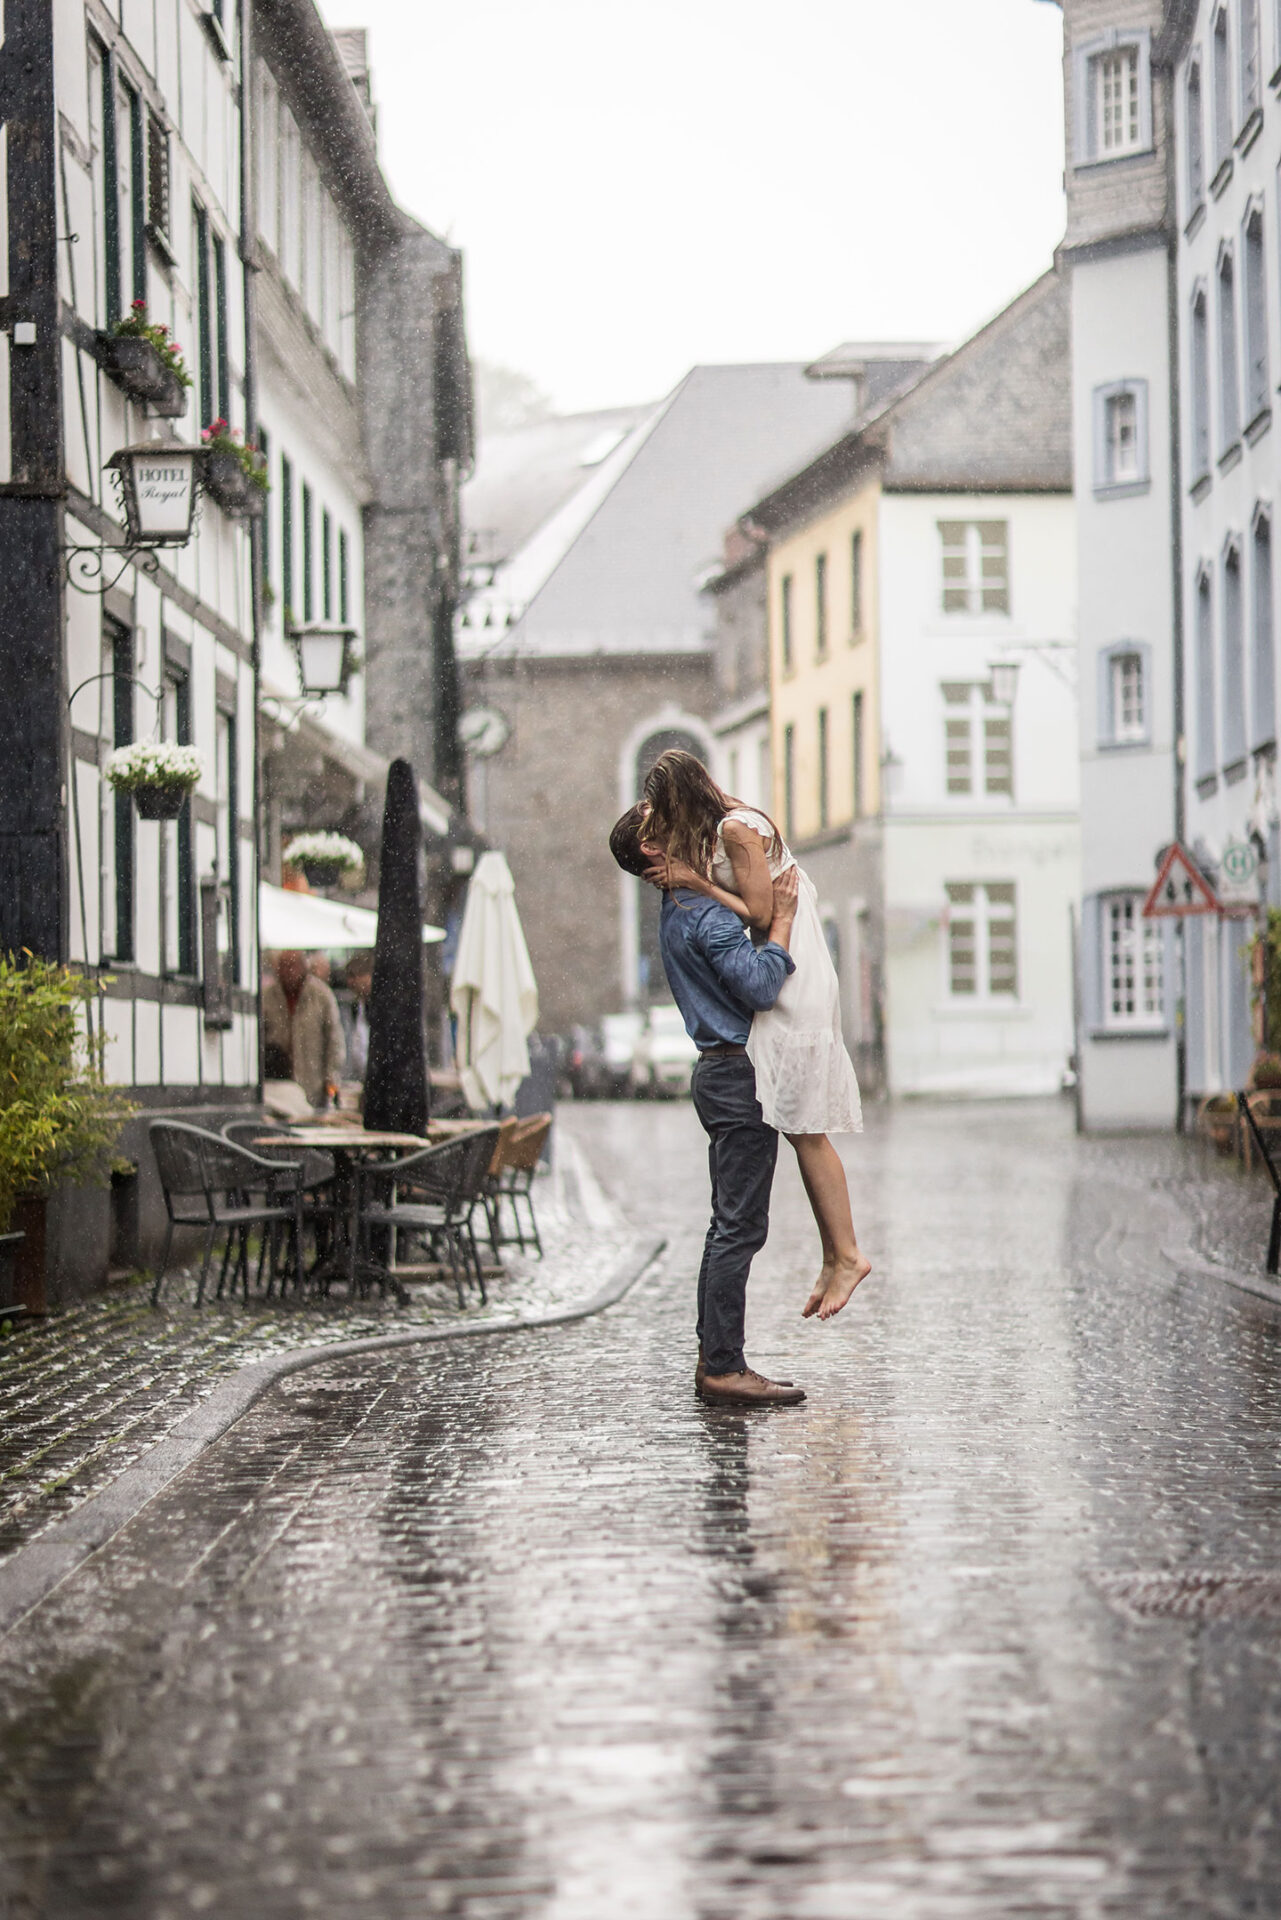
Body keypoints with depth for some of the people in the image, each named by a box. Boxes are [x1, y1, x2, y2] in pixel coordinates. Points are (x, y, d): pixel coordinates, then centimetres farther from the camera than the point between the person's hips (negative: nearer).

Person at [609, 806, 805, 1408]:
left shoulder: (681, 912, 16)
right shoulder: (705, 914, -15)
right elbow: (759, 986, -25)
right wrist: (782, 919, -16)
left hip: (721, 1071, 10)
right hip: (738, 1072, -10)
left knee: (730, 1224, 12)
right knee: (740, 1227, -10)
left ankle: (715, 1361, 14)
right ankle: (723, 1367, -11)